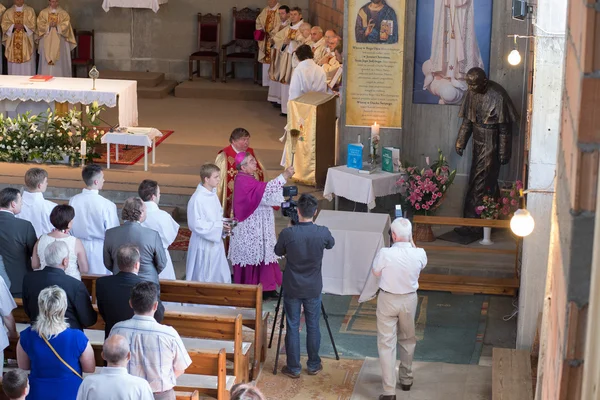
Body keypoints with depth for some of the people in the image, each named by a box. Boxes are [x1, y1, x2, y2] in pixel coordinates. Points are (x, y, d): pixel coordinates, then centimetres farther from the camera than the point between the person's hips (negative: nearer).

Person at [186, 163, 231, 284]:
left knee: (222, 278, 13)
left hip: (216, 242, 8)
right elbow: (195, 224, -21)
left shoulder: (213, 195, 4)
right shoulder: (197, 198, -21)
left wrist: (224, 223, -2)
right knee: (203, 279, 4)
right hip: (203, 244, -8)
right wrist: (219, 226, -20)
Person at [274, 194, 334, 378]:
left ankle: (293, 368, 15)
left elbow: (278, 252, 2)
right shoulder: (323, 233, -15)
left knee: (292, 327, 9)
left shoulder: (287, 233, -19)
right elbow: (331, 244, 9)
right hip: (313, 289, 1)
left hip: (292, 288, -1)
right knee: (313, 327, 15)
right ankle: (314, 365, 26)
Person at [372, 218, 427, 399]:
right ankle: (406, 380, 38)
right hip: (409, 299, 3)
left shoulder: (385, 254, -24)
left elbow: (376, 272, -4)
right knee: (408, 340, 23)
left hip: (388, 300, -3)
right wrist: (410, 241, 10)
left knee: (386, 343, 2)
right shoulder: (419, 254, -15)